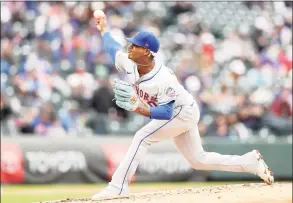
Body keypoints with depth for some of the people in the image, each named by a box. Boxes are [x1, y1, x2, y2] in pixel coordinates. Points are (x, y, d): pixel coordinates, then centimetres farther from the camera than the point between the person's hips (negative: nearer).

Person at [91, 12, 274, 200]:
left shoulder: (164, 80, -36)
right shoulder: (129, 64, -14)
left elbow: (166, 113, -37)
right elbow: (113, 48, 8)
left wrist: (138, 108, -48)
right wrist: (104, 29, 17)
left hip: (183, 112, -9)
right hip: (180, 114, 9)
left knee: (142, 137, -22)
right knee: (198, 159, 13)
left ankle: (118, 186, -21)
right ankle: (252, 162, 21)